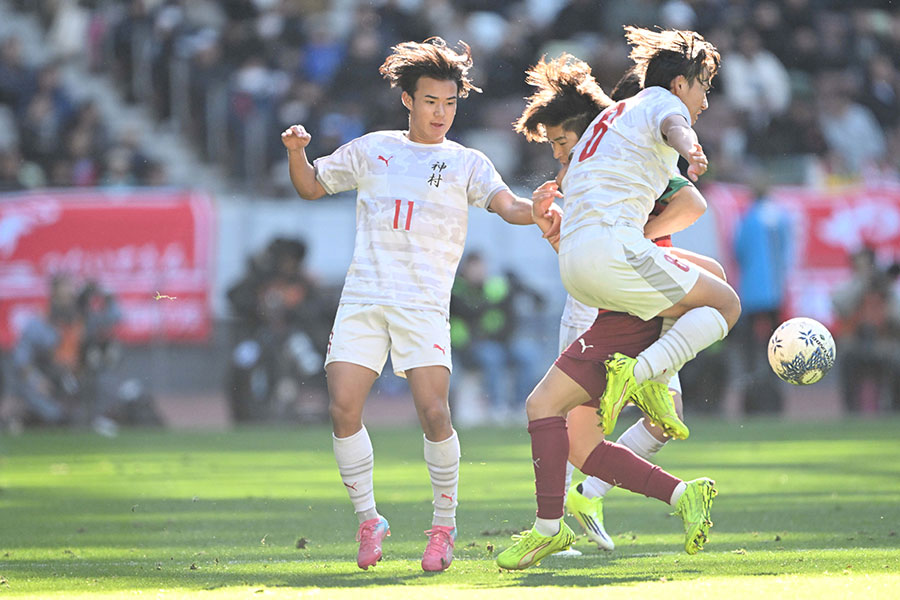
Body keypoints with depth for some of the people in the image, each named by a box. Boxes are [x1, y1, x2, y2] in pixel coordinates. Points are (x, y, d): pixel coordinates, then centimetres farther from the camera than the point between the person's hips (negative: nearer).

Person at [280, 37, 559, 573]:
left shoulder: (466, 163, 9)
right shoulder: (371, 150, 16)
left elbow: (507, 204, -6)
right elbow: (312, 186, 24)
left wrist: (536, 210, -29)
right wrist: (296, 152, 3)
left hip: (424, 304, -2)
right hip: (362, 300, 2)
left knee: (434, 413, -15)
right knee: (343, 409, -10)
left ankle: (445, 525, 2)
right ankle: (369, 519, 7)